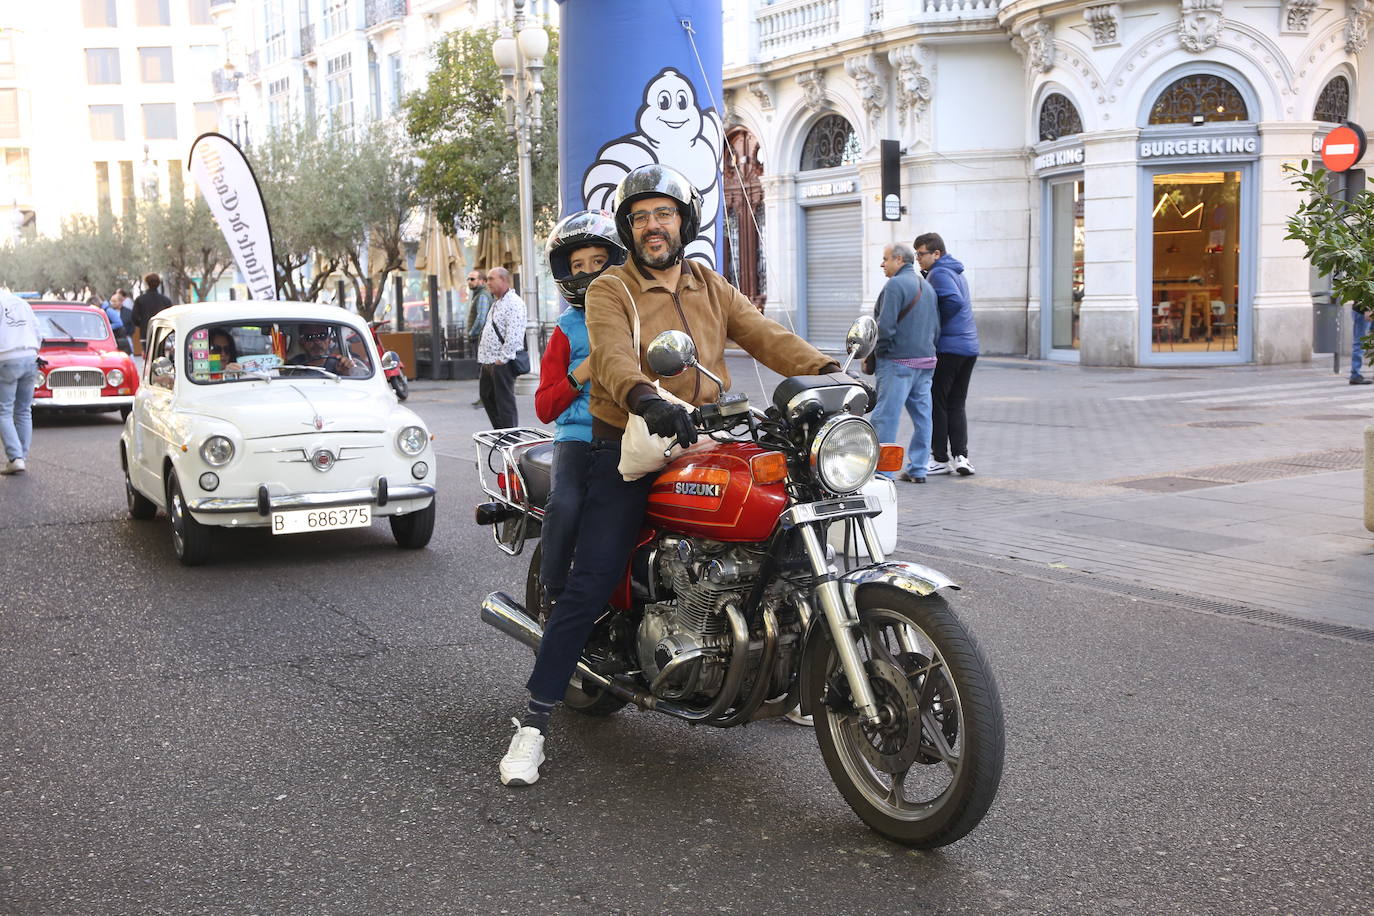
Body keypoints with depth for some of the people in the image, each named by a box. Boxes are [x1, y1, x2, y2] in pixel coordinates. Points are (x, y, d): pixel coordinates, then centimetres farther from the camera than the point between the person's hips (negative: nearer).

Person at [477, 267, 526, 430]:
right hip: (489, 361, 10)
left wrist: (502, 359, -21)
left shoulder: (513, 303, -13)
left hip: (502, 363, -10)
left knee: (505, 402, -6)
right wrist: (484, 357, 18)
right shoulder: (496, 303, 20)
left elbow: (513, 336, -21)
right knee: (486, 395, 18)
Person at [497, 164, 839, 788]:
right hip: (629, 451, -5)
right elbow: (613, 354, -20)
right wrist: (645, 398, -41)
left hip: (702, 444, 5)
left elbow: (765, 336, 2)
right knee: (589, 586, -12)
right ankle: (534, 721, -6)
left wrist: (823, 369, -16)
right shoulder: (610, 291, 0)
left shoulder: (712, 289, 16)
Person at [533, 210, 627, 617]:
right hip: (581, 435, -1)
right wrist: (581, 374, -6)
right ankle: (553, 598, -12)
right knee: (566, 504, -30)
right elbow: (544, 408, 9)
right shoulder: (568, 329, 14)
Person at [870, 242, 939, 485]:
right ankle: (917, 469, 13)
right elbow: (936, 326, 17)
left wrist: (875, 352, -5)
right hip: (926, 361, 9)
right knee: (922, 415, 9)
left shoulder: (895, 285, -11)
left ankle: (881, 470, -6)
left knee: (885, 416, -6)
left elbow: (885, 325, -18)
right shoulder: (927, 286, 17)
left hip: (898, 362, -9)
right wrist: (926, 348, 19)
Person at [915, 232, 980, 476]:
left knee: (936, 403, 1)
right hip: (969, 347, 9)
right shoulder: (955, 272, 19)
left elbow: (954, 302, -24)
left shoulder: (939, 273, -11)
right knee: (956, 405, 11)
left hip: (947, 348, -9)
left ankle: (940, 459, 5)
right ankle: (960, 456, 3)